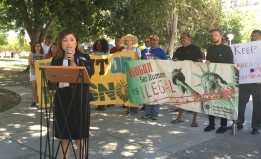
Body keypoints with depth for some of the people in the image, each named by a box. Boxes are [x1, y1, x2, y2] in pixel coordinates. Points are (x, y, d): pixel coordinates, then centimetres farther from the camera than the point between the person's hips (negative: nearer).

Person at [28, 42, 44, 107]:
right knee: (34, 87, -1)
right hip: (33, 73, 0)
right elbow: (29, 64, -2)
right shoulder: (31, 54, 6)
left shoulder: (43, 55, 8)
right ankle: (33, 102, 0)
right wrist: (35, 70, -16)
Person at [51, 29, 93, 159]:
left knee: (79, 137, 6)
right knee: (64, 137, 10)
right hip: (61, 99, 3)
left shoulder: (84, 58, 0)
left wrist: (73, 61, -17)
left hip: (79, 100, -3)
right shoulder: (56, 60, 8)